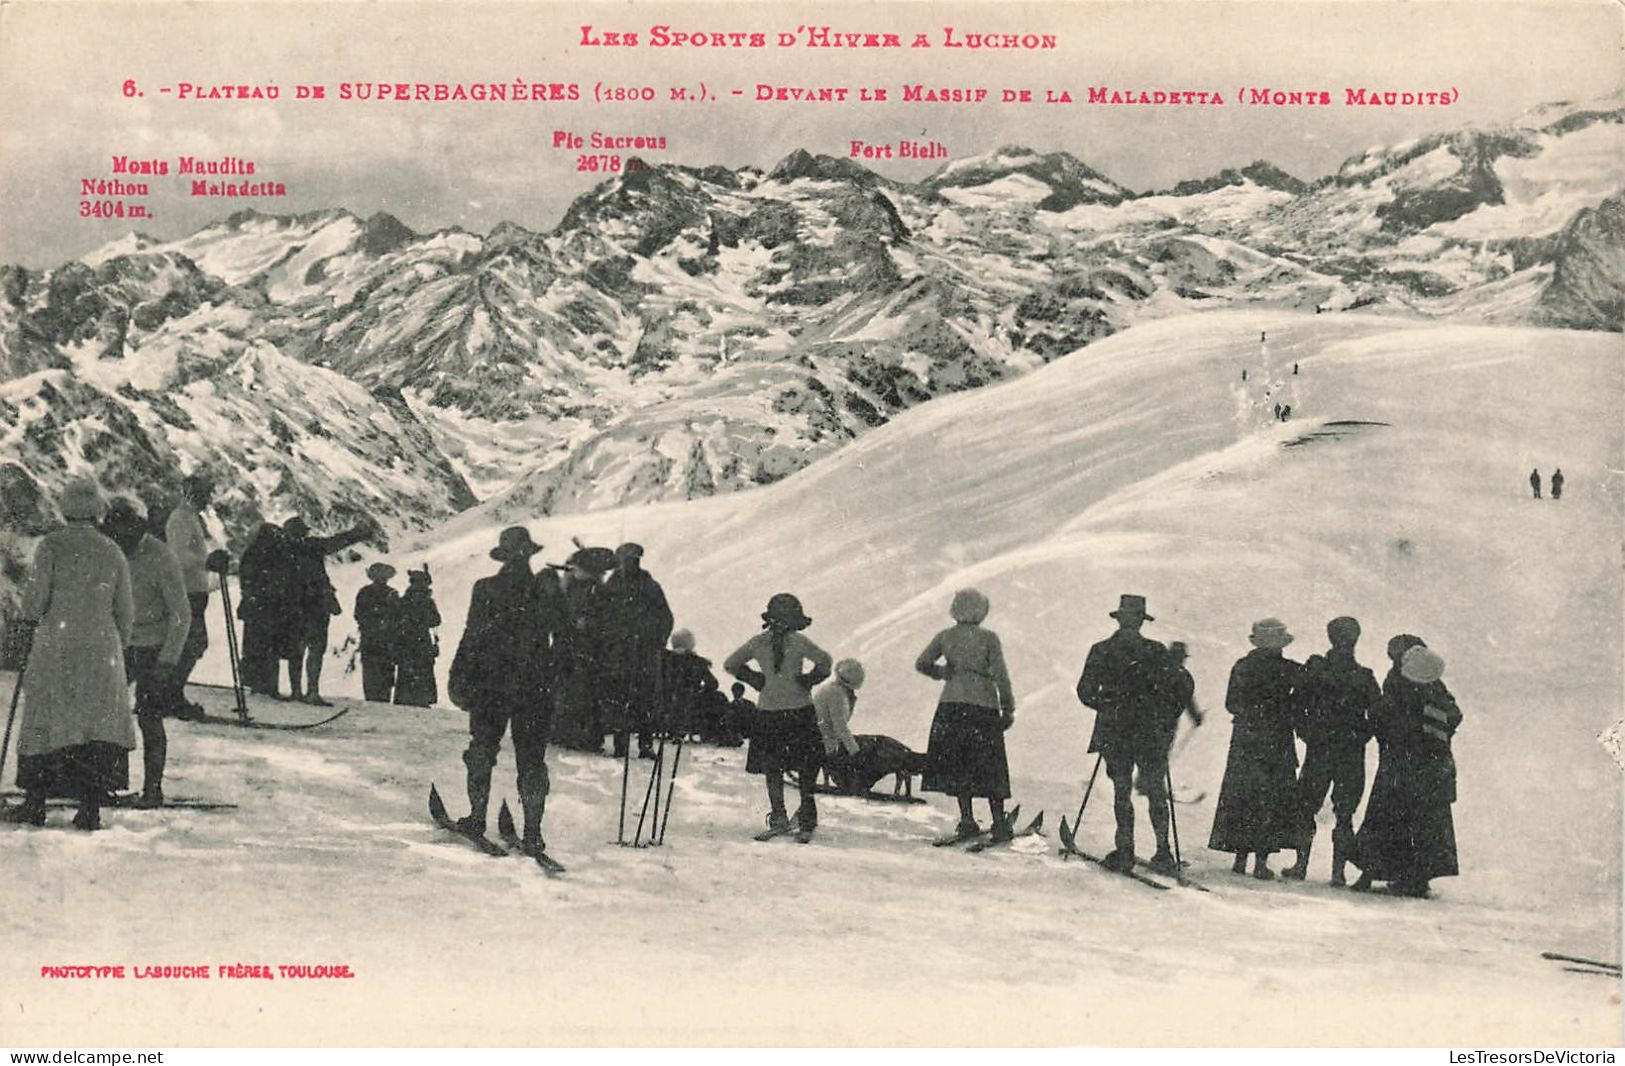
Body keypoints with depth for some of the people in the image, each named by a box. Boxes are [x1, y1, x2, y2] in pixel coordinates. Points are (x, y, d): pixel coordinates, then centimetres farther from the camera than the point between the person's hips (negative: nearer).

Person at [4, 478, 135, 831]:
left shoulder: (51, 546, -5)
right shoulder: (113, 553, 5)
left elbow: (35, 599, -9)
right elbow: (125, 612, 8)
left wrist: (28, 616, 13)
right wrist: (119, 648, 23)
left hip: (55, 646, -2)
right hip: (102, 649, 2)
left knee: (45, 723, 6)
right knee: (99, 724, 4)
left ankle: (35, 803, 9)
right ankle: (91, 807, 1)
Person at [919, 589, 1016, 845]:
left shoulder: (945, 636, 5)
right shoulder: (989, 638, -3)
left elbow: (921, 663, 5)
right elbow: (1000, 675, -6)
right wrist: (1008, 708, 1)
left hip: (952, 705, 2)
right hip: (984, 706, -2)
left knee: (958, 766, 6)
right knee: (990, 767, 6)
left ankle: (967, 820, -2)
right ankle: (999, 823, 8)